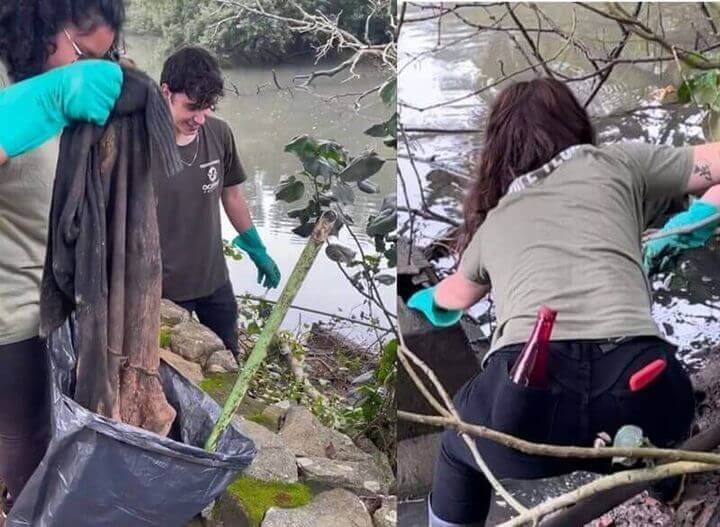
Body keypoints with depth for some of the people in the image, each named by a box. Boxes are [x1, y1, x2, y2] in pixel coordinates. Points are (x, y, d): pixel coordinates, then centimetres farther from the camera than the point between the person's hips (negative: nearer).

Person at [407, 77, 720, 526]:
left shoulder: (492, 222, 33)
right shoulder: (618, 162, 25)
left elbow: (451, 298, 55)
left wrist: (424, 301, 78)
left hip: (527, 394, 1)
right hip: (641, 391, 0)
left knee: (459, 453, 36)